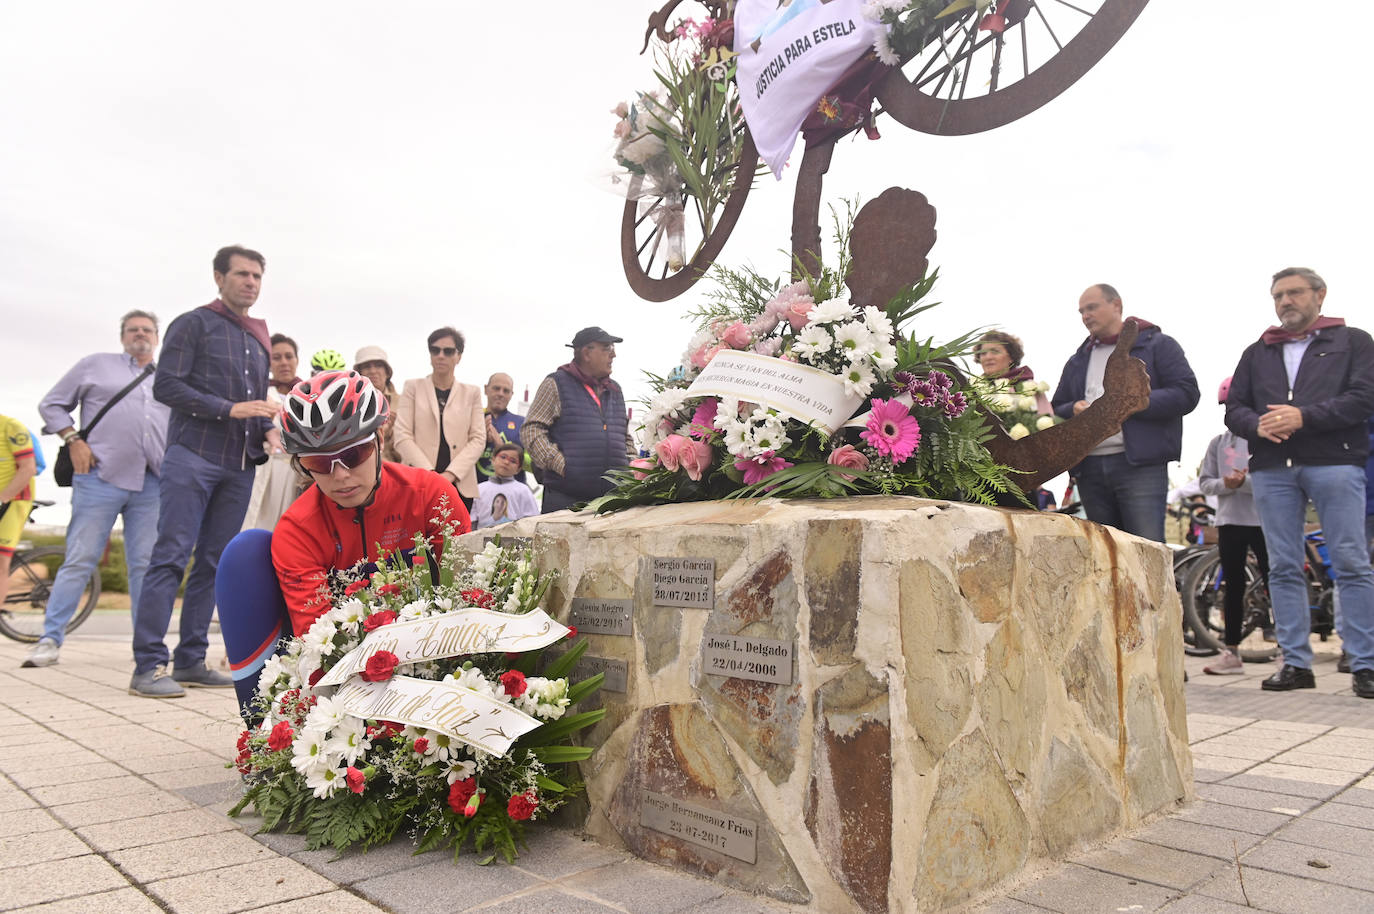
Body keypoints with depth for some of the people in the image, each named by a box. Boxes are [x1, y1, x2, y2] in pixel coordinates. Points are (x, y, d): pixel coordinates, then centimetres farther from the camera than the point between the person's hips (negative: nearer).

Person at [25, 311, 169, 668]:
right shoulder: (96, 364, 13)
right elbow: (52, 404, 13)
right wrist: (73, 440, -2)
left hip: (152, 484, 3)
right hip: (101, 477, -3)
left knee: (145, 564, 3)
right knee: (80, 559, -4)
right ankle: (50, 639, 3)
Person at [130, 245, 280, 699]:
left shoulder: (259, 339, 20)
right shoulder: (194, 324, 2)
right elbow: (165, 385, -7)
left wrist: (268, 431, 5)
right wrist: (230, 409, -15)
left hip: (240, 465, 6)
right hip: (193, 456, -6)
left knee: (214, 563, 6)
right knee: (172, 557, -10)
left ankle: (190, 660, 11)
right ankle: (149, 665, -8)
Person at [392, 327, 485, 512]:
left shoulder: (471, 392, 13)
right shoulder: (413, 387, 10)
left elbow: (478, 439, 5)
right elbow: (402, 437, 2)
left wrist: (450, 474, -9)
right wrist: (430, 474, -10)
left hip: (460, 485, 1)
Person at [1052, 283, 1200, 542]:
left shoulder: (1157, 345, 8)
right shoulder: (1077, 361, 24)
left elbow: (1187, 393, -4)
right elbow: (1056, 409, 23)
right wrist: (1074, 410, -1)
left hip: (1140, 464, -5)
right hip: (1089, 469, 5)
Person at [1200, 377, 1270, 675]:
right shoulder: (1219, 443, 12)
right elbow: (1204, 482, 8)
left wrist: (1245, 482, -22)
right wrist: (1225, 484, -12)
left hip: (1262, 519, -4)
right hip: (1229, 521, 4)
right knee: (1233, 586, 8)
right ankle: (1231, 652, 14)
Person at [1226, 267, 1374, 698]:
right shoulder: (1256, 353, 22)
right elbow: (1234, 408, 14)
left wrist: (1304, 417, -15)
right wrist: (1257, 425, -8)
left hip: (1335, 463, -3)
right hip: (1272, 468, 3)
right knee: (1283, 568, 2)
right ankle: (1296, 663, 7)